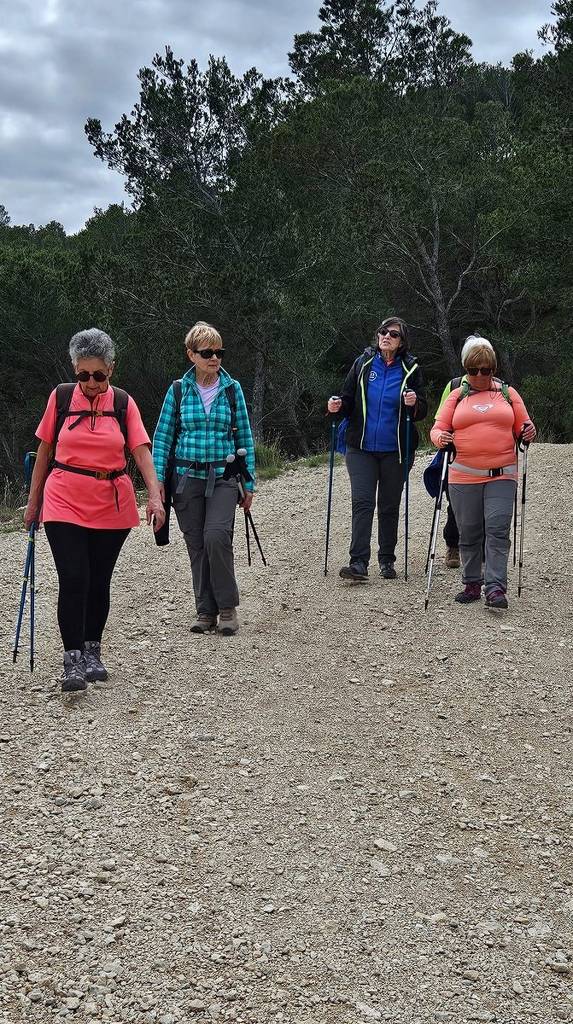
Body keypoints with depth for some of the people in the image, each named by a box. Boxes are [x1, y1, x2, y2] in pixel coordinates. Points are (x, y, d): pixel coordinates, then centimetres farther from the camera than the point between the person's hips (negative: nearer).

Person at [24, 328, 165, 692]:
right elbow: (45, 451, 7)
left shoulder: (123, 403, 0)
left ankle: (93, 653, 26)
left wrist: (155, 496, -21)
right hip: (65, 503, -1)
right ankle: (73, 661, -4)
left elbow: (142, 452, -7)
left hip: (112, 506, 1)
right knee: (73, 580, -10)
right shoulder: (61, 397, 0)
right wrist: (34, 500, 9)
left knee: (99, 581, 10)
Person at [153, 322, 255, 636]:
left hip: (222, 477, -1)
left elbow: (244, 437, 7)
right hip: (188, 477, 1)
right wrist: (158, 480, -4)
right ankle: (206, 611, 15)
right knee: (196, 544, 4)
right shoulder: (179, 391, 3)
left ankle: (228, 607, -3)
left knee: (216, 536, -18)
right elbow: (162, 437, 5)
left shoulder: (232, 389, 4)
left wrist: (249, 483, 5)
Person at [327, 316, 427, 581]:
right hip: (361, 448, 0)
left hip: (395, 450, 0)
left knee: (389, 506, 9)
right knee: (362, 502, -10)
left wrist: (414, 403, -21)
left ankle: (387, 560, 20)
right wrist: (338, 405, -12)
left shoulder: (410, 369, 1)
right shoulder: (363, 363, 4)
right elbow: (349, 401, 10)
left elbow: (422, 412, 1)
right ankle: (359, 562, -13)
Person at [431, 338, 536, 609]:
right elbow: (437, 429, 7)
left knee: (497, 530, -11)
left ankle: (495, 587, -10)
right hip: (463, 477, 1)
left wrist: (528, 433, -9)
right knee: (469, 533, 7)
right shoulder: (456, 396, 10)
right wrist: (441, 438, -16)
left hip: (502, 475, -1)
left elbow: (523, 427, 14)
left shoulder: (508, 393, 11)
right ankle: (472, 584, 18)